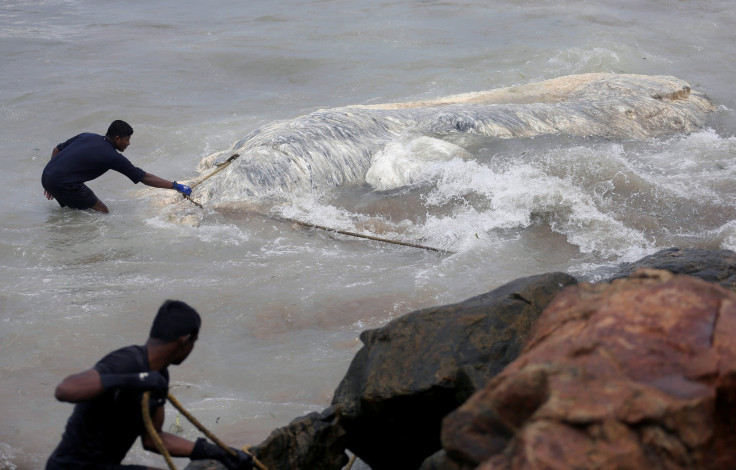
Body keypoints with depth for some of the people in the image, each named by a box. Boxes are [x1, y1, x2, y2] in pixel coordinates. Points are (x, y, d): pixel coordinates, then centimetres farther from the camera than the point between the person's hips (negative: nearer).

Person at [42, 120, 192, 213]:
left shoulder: (86, 136, 12)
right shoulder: (112, 157, -8)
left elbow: (56, 150, 18)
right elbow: (145, 178, -5)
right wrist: (175, 186, -1)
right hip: (63, 184, -8)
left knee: (77, 207, 28)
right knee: (102, 213, 1)